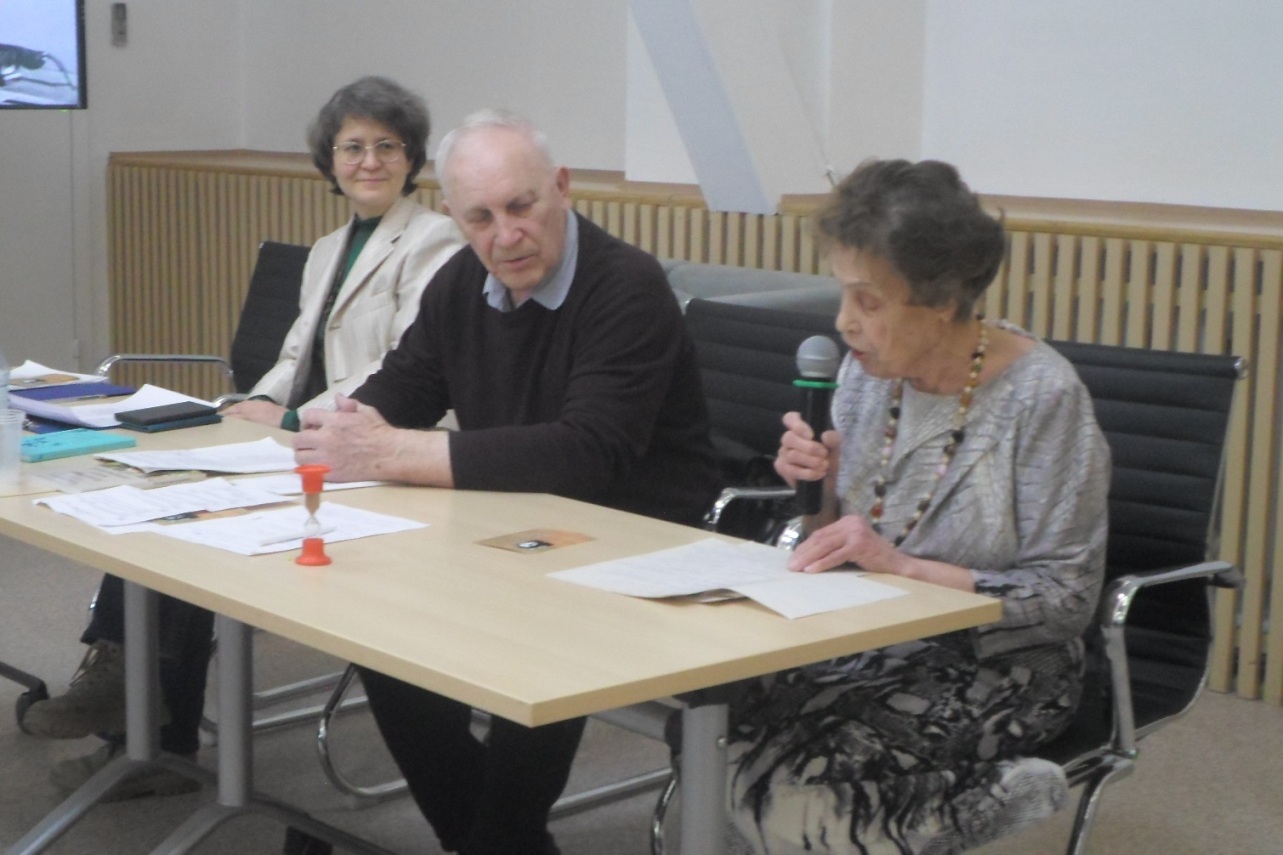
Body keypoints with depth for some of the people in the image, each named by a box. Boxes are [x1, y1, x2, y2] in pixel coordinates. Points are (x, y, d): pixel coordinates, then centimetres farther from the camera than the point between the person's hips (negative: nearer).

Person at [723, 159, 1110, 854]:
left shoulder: (1042, 397, -13)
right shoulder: (868, 369, 4)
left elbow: (1068, 596, -13)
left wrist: (902, 564, -20)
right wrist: (819, 490, -8)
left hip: (992, 667, -6)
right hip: (866, 644, 6)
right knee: (709, 750, -20)